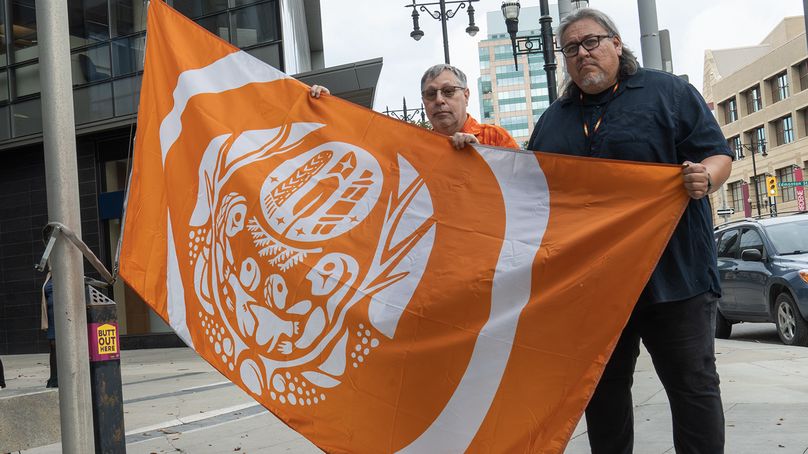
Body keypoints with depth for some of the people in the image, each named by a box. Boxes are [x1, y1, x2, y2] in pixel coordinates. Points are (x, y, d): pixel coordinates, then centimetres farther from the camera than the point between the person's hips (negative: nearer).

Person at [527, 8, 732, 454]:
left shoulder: (668, 92, 4)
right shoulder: (553, 119, 17)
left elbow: (717, 155, -1)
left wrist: (704, 179, -23)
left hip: (673, 274, -4)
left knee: (693, 384, 0)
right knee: (603, 391, 11)